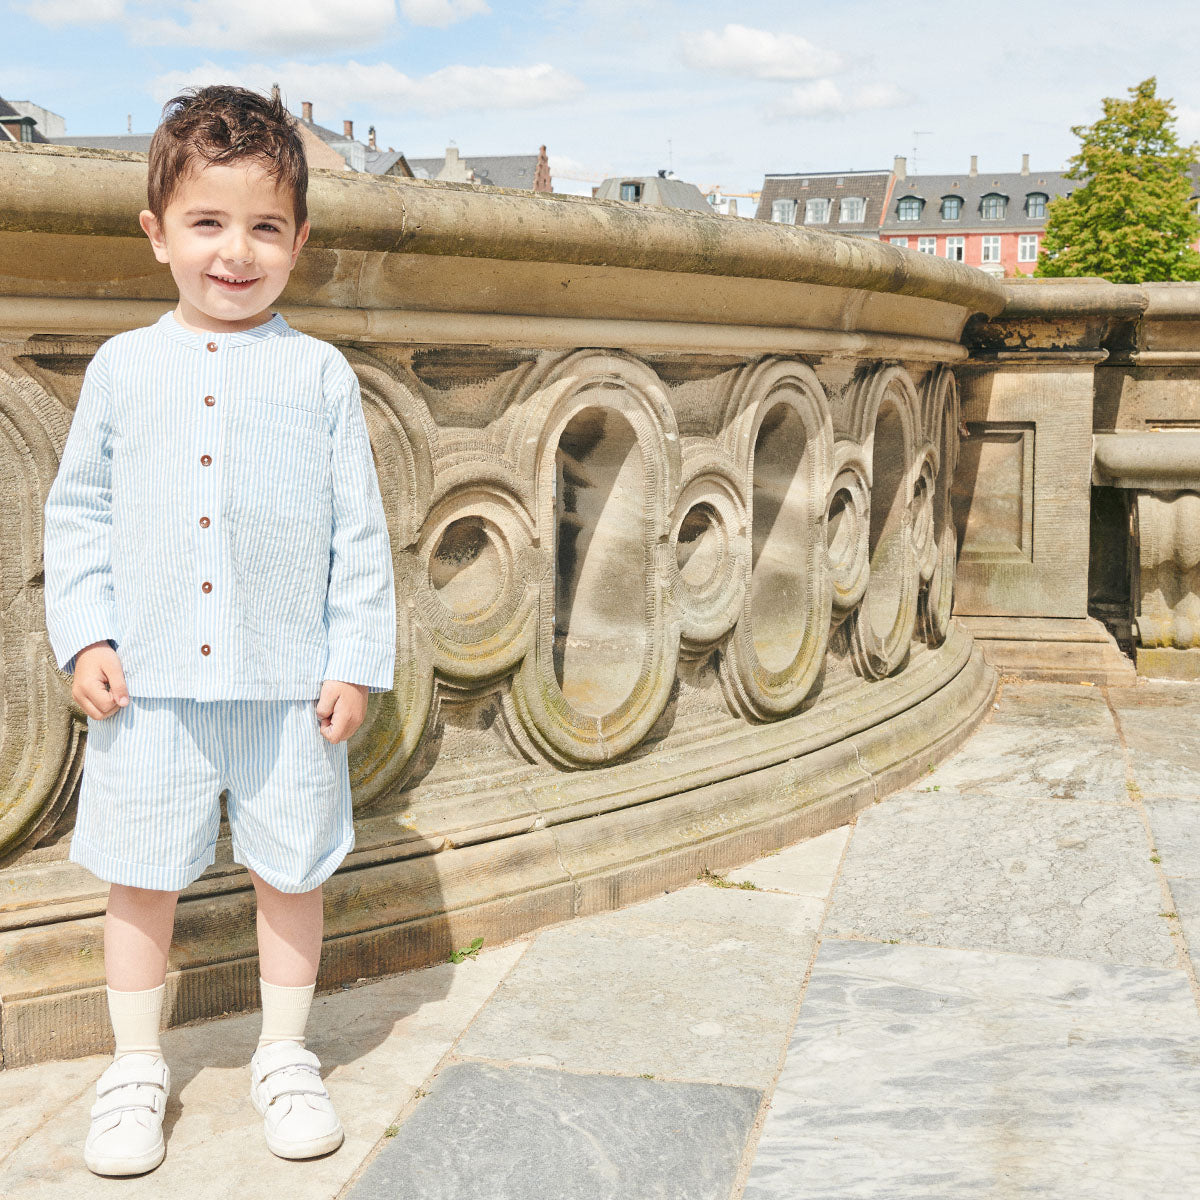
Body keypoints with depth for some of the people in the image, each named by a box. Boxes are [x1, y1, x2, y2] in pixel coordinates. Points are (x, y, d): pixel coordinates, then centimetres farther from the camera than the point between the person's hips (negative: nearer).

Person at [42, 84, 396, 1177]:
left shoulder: (320, 374, 0)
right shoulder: (123, 367, 3)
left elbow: (359, 531, 1)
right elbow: (78, 512, 8)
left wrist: (358, 660, -4)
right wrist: (84, 635, -2)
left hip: (287, 681, 0)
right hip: (149, 683, 1)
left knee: (291, 870, 11)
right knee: (140, 875, 10)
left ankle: (284, 1055, 31)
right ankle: (137, 1065, 30)